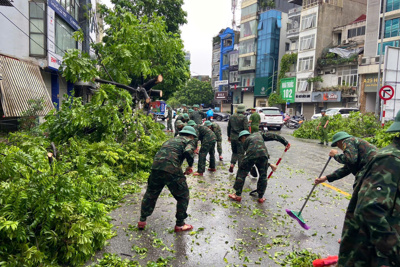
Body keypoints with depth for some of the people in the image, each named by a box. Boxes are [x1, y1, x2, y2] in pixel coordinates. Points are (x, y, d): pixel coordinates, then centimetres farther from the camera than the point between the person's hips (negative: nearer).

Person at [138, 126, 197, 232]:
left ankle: (142, 221, 32)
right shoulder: (189, 141, 12)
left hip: (156, 167, 6)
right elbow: (188, 152, -10)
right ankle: (180, 224, 21)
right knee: (183, 196, 13)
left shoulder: (171, 140, 31)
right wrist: (190, 166, 4)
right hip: (172, 170, -6)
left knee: (150, 194, 24)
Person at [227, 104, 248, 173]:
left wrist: (229, 136, 24)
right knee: (240, 153, 4)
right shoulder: (244, 117, -11)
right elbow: (246, 128, -14)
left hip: (232, 137, 5)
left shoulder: (232, 117, 9)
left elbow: (229, 127, 16)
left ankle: (232, 164, 2)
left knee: (234, 152, 18)